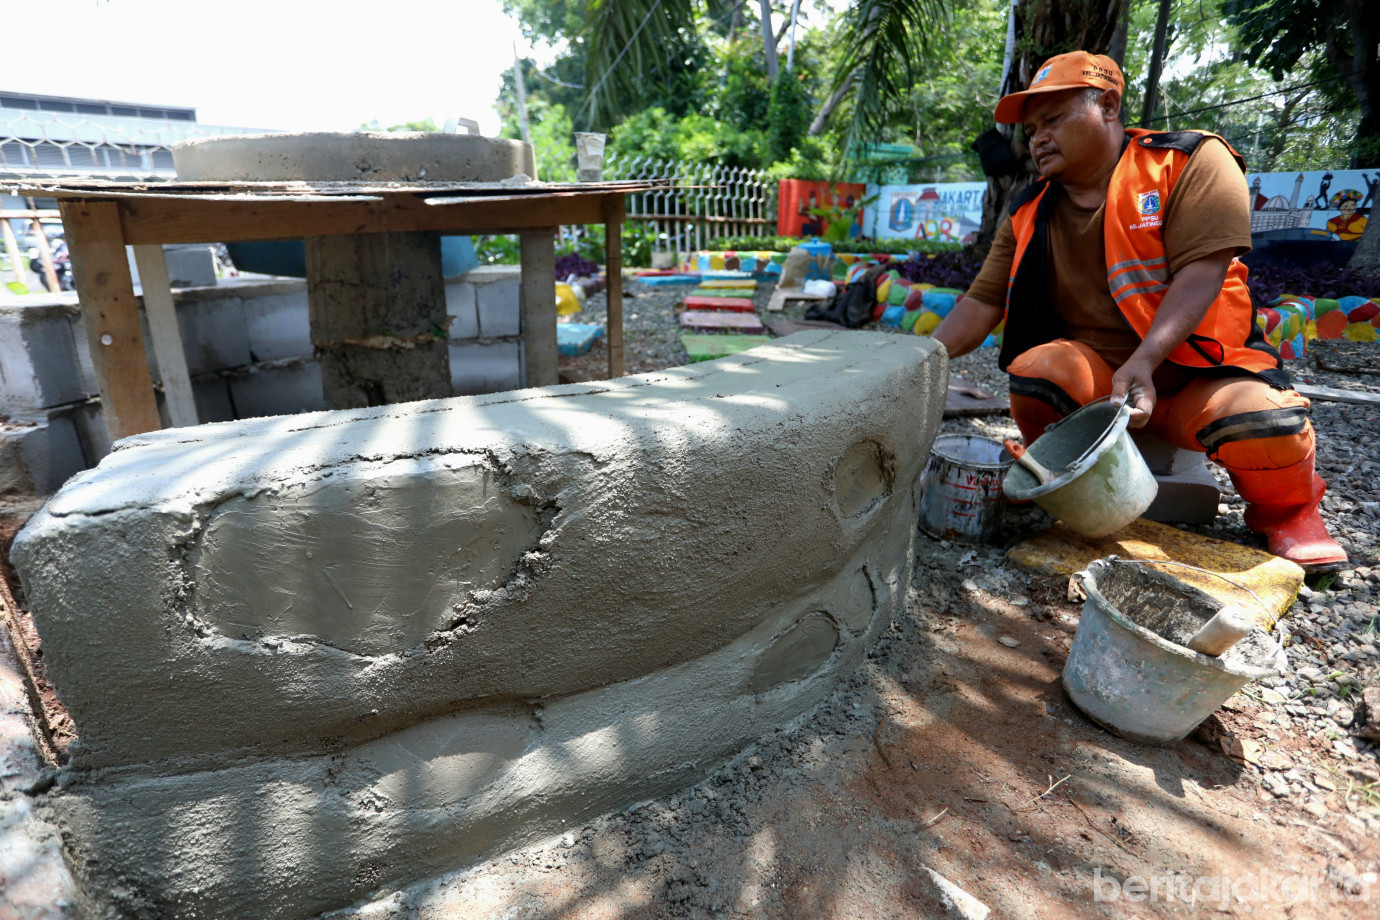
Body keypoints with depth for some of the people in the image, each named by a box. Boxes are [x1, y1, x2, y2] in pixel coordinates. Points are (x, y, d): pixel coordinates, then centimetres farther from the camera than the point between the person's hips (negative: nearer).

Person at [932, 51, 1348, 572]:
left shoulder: (1191, 162, -5)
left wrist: (1143, 361, -33)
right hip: (1093, 363, 3)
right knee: (1034, 373, -29)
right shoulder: (1029, 216, 8)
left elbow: (1201, 272, -18)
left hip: (1195, 364, -2)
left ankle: (1284, 509, 8)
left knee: (1269, 428, -30)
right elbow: (983, 301, 3)